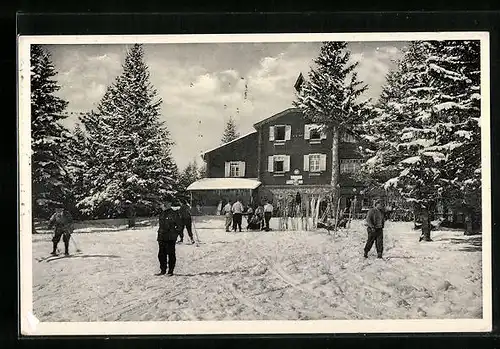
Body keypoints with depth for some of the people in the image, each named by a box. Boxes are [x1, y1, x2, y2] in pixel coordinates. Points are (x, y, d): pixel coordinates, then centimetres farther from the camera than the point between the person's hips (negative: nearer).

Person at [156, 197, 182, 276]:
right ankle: (163, 270, 20)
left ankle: (170, 271, 7)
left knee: (171, 254, 0)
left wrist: (175, 233, -8)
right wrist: (159, 235, 17)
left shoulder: (174, 214, -8)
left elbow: (179, 225, -4)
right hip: (161, 238, 7)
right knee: (161, 254, 10)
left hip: (170, 238, -7)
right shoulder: (161, 214, 12)